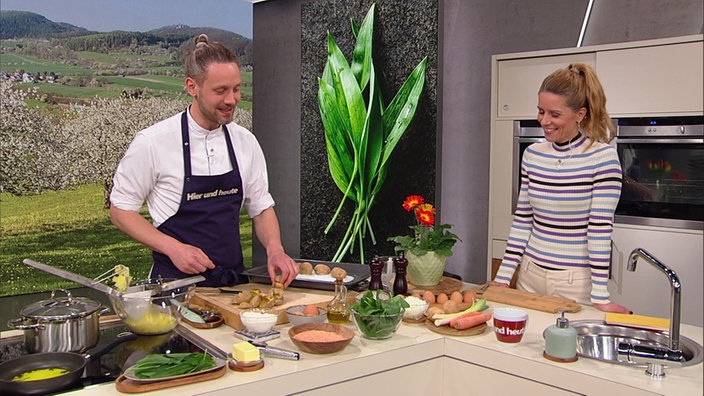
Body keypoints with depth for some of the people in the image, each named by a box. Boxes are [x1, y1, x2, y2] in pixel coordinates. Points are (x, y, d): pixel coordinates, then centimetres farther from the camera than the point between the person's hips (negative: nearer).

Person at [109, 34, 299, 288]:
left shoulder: (245, 142, 4)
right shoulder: (153, 143, -8)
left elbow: (262, 207, 13)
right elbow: (120, 210, -1)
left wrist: (275, 250, -6)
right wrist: (173, 248, -14)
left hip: (233, 281, 4)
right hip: (176, 283, -3)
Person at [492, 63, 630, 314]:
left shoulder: (602, 156, -12)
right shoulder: (532, 154, 3)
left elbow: (601, 228, -15)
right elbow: (522, 218, 7)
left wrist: (600, 296, -15)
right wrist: (503, 276, 4)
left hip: (576, 282, -5)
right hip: (530, 275, 5)